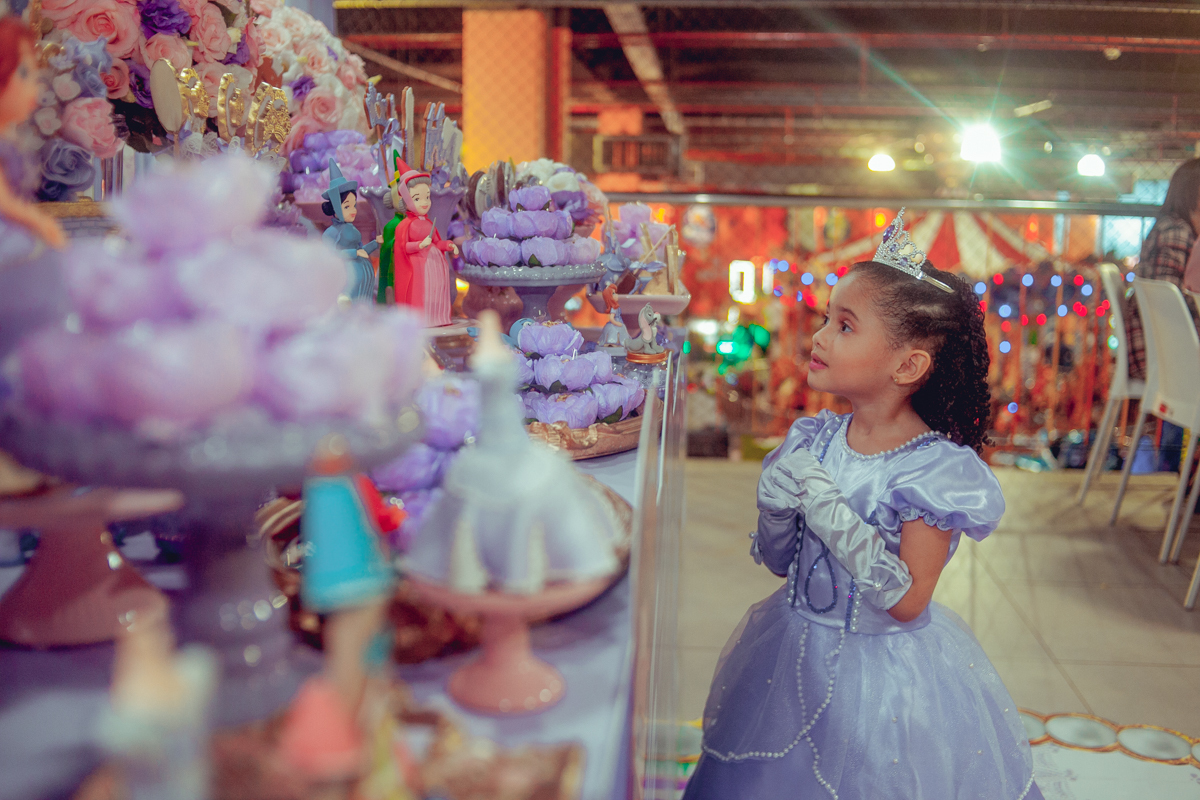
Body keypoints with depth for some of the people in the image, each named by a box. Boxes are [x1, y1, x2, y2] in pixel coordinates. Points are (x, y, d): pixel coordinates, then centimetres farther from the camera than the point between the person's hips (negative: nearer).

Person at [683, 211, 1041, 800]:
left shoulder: (934, 468, -19)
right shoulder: (815, 440, -4)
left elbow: (908, 601, -22)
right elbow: (776, 562, 3)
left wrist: (832, 512, -29)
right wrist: (776, 511, -19)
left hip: (885, 670, -5)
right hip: (796, 648, 5)